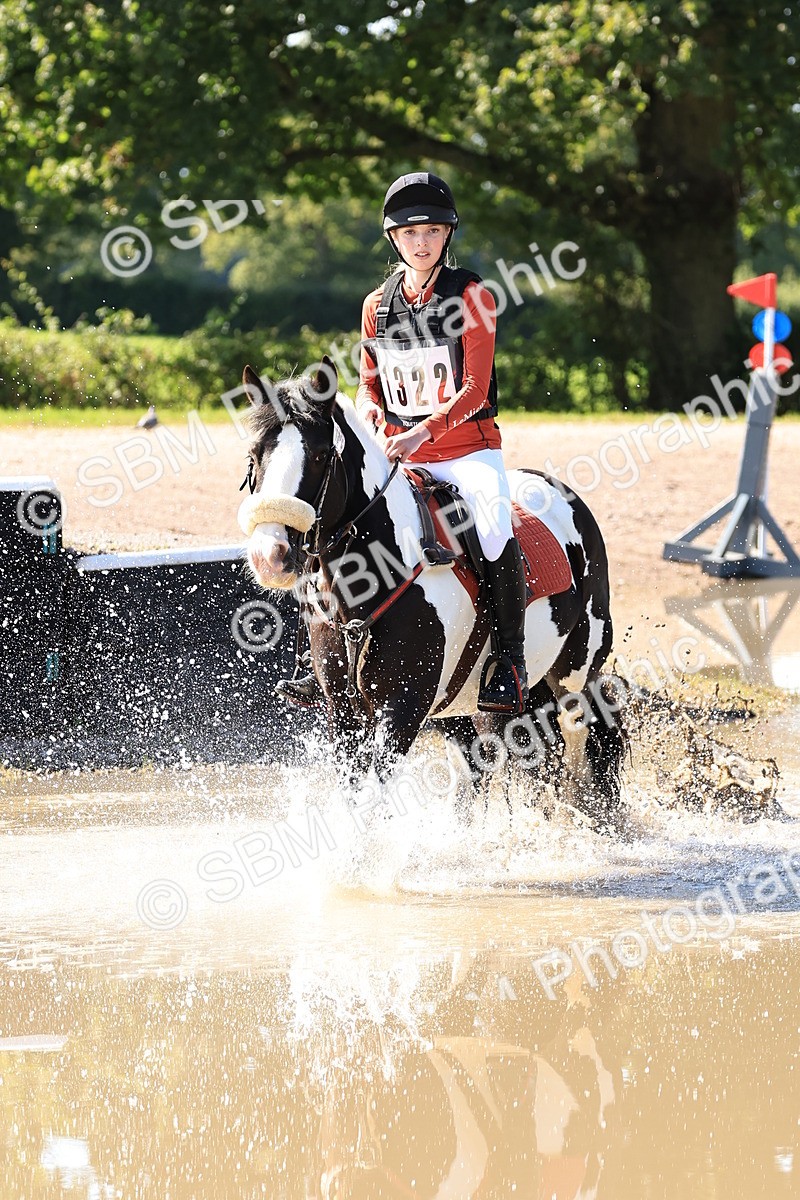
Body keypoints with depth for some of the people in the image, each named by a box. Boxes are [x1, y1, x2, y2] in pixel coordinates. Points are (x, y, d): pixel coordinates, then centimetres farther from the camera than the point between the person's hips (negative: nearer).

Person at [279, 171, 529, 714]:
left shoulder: (471, 296, -6)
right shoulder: (379, 306, 8)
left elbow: (476, 388, -13)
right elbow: (370, 383, 14)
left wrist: (424, 431, -29)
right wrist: (370, 409, -11)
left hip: (468, 448, -5)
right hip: (401, 454, 5)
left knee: (495, 531, -32)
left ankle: (509, 665, -23)